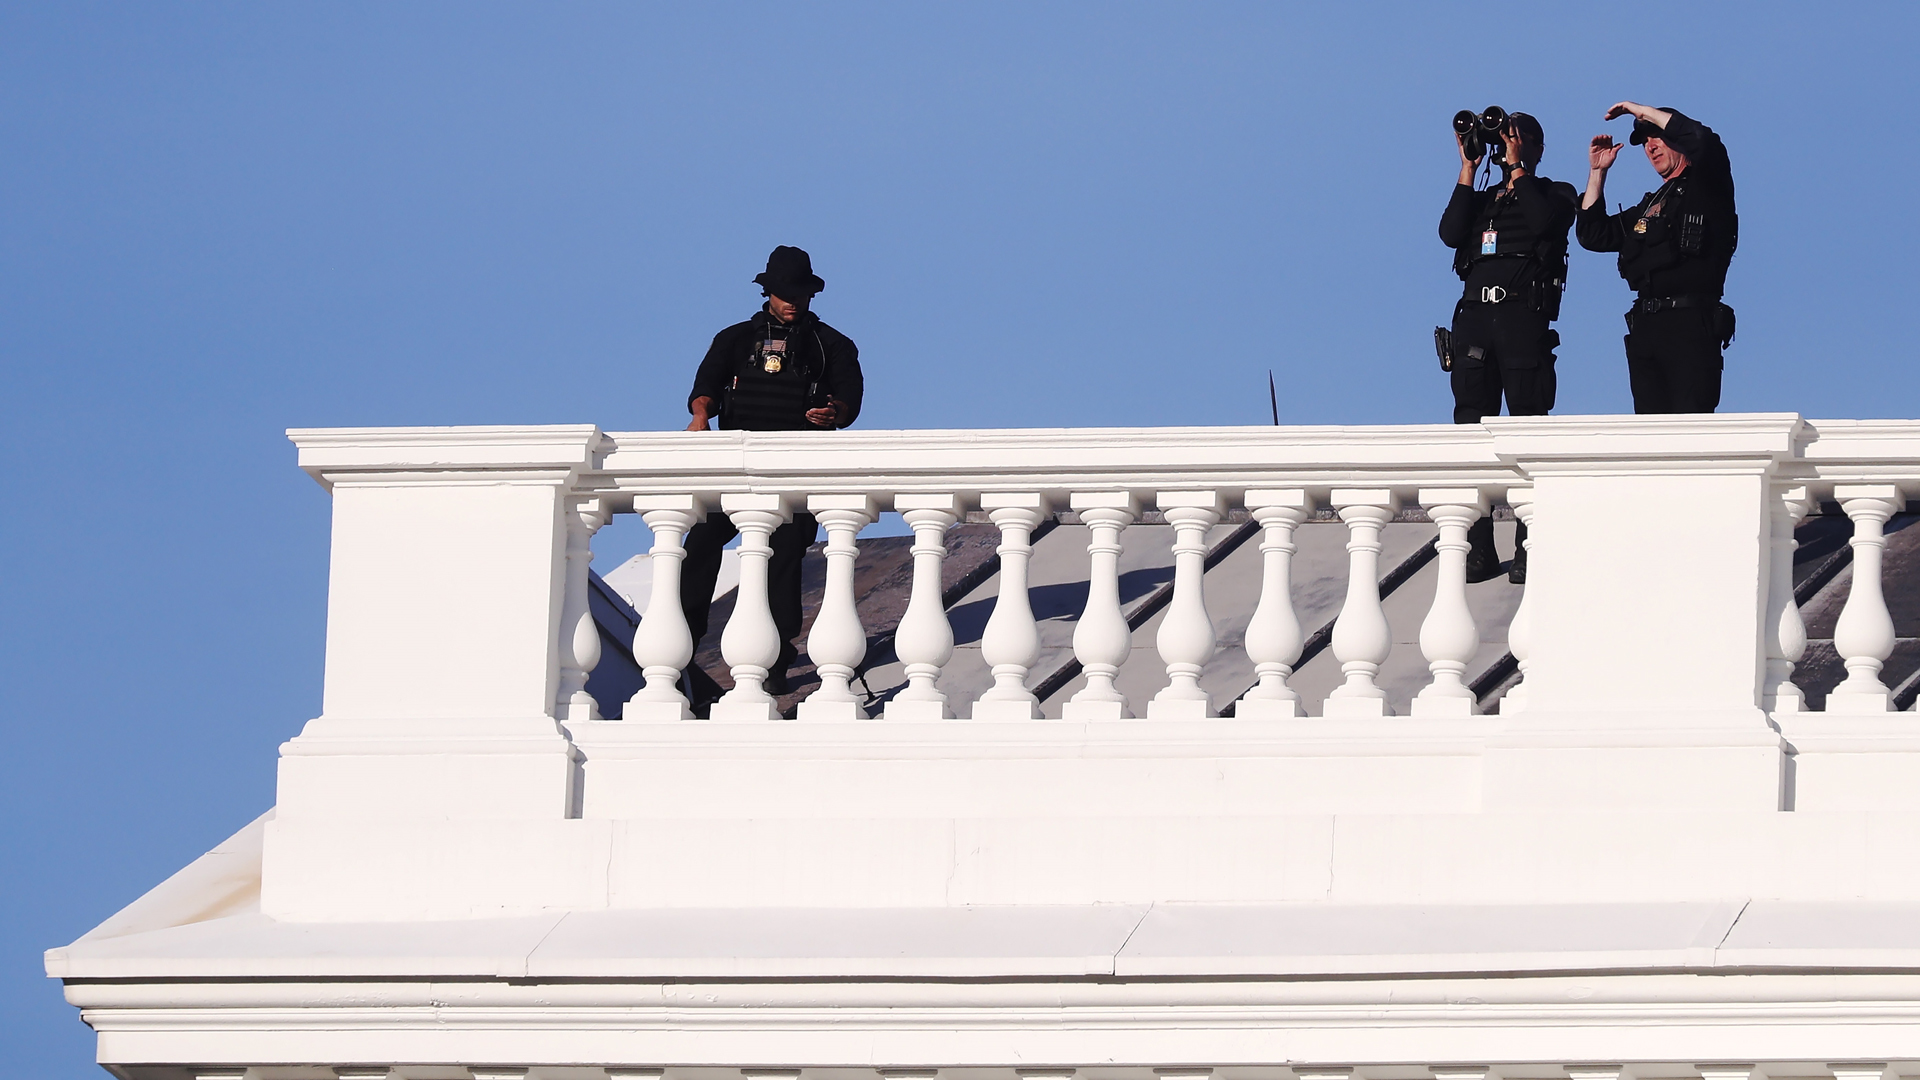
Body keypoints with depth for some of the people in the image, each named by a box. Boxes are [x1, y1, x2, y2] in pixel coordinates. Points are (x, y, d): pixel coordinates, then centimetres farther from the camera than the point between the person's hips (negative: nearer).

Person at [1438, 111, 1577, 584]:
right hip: (1475, 318, 5)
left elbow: (1542, 223, -11)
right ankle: (1478, 547, -1)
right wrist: (1469, 168, 6)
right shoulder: (1483, 199, 23)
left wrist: (1517, 167, -4)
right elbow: (1451, 233, 5)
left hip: (1524, 318, -5)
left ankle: (1529, 547, -8)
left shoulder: (1554, 195, 11)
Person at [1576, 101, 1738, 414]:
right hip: (1645, 327, 7)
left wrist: (1641, 111, -2)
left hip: (1690, 326, -7)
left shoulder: (1705, 188, 6)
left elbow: (1701, 140, -14)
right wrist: (1597, 171, 24)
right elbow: (1593, 235, 28)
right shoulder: (1648, 206, 28)